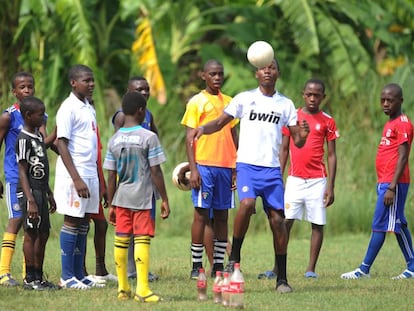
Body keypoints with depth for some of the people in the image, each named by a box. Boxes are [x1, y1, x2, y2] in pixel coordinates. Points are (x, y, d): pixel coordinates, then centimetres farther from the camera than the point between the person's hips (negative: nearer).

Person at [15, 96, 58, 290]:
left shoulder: (39, 136, 14)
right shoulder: (23, 140, -14)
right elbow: (23, 172, -17)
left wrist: (49, 195, 23)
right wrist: (30, 201, -21)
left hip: (40, 191, 9)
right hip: (29, 192, -9)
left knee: (43, 234, 10)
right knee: (31, 233, -4)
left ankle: (38, 276, 17)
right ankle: (30, 279, 0)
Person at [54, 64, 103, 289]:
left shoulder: (89, 108, 15)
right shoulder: (69, 109, -10)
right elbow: (62, 145, -14)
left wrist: (99, 179, 17)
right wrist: (76, 178, -20)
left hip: (90, 174, 8)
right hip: (74, 175, -8)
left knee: (83, 224, 9)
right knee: (72, 222, -5)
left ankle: (79, 275, 13)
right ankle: (67, 277, -1)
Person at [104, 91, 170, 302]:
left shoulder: (114, 140, 5)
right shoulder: (149, 138, -8)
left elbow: (111, 176, 6)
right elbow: (156, 172, -9)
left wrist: (111, 205, 13)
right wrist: (164, 200, -2)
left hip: (121, 198, 4)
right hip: (142, 198, -4)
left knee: (121, 242, 10)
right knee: (142, 241, -5)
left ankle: (123, 289, 14)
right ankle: (142, 290, -10)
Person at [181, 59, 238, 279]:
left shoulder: (229, 102, 15)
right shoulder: (196, 102, 0)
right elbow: (189, 138, -3)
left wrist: (237, 168, 13)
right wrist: (193, 169, -12)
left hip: (226, 166, 5)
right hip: (204, 165, -5)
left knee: (222, 215, 5)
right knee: (201, 214, -5)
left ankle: (218, 265, 9)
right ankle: (196, 266, -1)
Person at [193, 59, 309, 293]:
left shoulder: (286, 104, 10)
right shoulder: (244, 98, 6)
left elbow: (297, 142, 10)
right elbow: (221, 123, 8)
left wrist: (303, 135, -14)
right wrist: (203, 128, -13)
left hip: (272, 168, 2)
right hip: (247, 165, -2)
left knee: (277, 218, -3)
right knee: (247, 203, -28)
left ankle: (282, 278, 4)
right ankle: (234, 258, -10)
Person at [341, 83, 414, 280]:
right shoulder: (390, 124, 18)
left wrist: (392, 187, -23)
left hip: (393, 183, -10)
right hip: (384, 182, 10)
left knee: (379, 224, -8)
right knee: (398, 225, 10)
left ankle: (364, 269, -7)